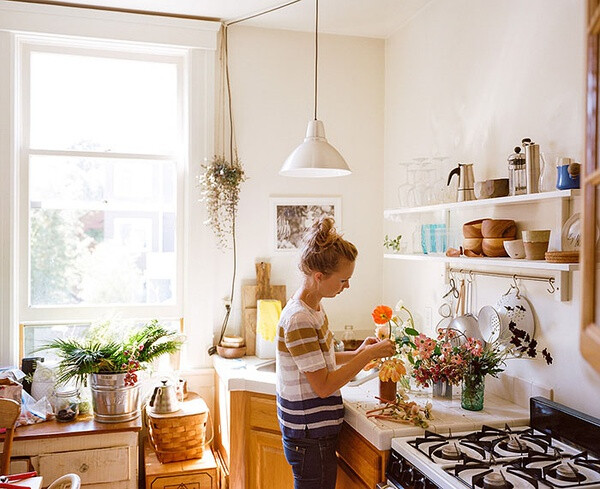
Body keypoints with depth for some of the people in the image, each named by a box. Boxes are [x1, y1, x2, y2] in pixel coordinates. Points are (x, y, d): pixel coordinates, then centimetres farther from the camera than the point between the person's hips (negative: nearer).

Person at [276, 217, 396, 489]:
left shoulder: (314, 308, 5)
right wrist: (368, 355, -17)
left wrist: (357, 353, 3)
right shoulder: (299, 319, -25)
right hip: (310, 436, -9)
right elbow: (323, 386, -23)